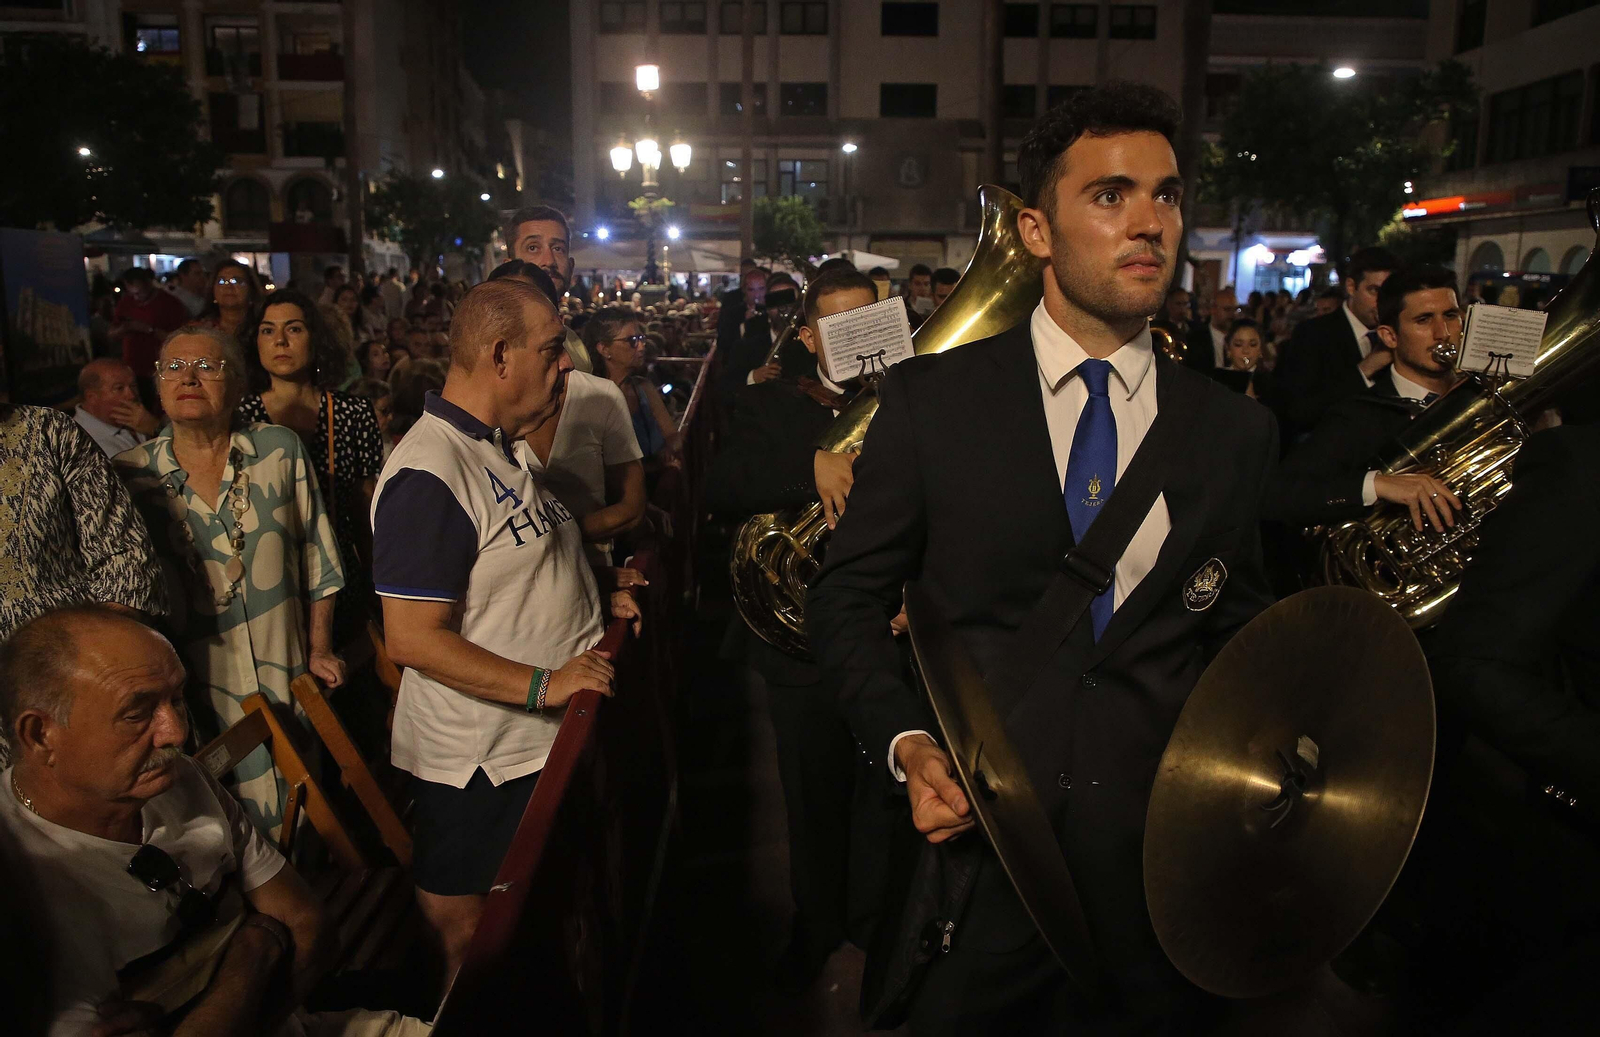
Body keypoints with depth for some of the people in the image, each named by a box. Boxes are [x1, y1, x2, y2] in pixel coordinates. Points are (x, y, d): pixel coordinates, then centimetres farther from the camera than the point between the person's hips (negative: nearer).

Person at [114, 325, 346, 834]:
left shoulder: (281, 450, -1)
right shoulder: (127, 475, -2)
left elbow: (318, 558, 5)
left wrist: (320, 649, 4)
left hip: (284, 683, 1)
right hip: (188, 691, 0)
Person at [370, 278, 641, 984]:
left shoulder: (497, 448, 11)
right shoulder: (429, 475, -22)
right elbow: (414, 639, -25)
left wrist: (594, 599, 8)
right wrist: (543, 684, -26)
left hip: (540, 740, 9)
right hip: (479, 766, -9)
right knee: (470, 950, 9)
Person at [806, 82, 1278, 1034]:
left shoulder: (1237, 431, 2)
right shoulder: (931, 398, -6)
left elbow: (1240, 635, 10)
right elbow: (848, 598, -1)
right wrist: (905, 743, -15)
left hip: (1157, 868, 2)